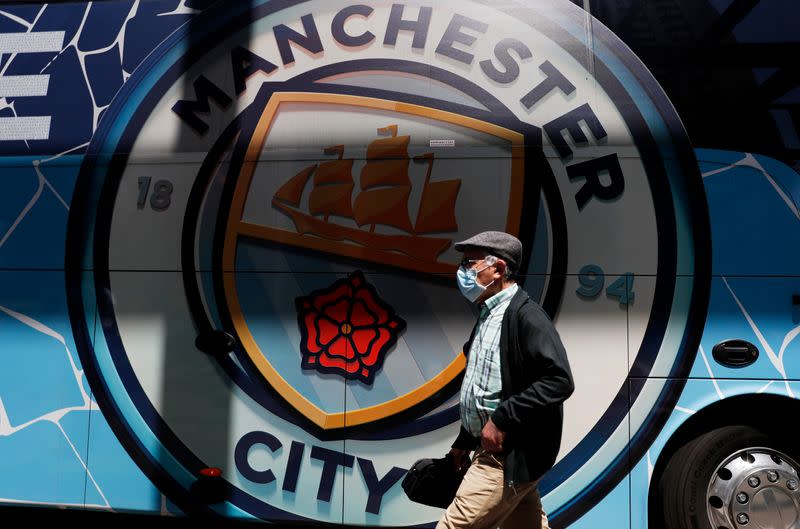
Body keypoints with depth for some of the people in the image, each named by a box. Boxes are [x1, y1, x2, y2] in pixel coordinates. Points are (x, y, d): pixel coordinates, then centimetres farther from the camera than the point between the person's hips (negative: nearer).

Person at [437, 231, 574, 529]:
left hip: (511, 456, -9)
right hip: (494, 450, 9)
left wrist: (502, 420, -23)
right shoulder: (488, 316, 14)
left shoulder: (525, 315, -15)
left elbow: (559, 381, -25)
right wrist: (464, 443, 22)